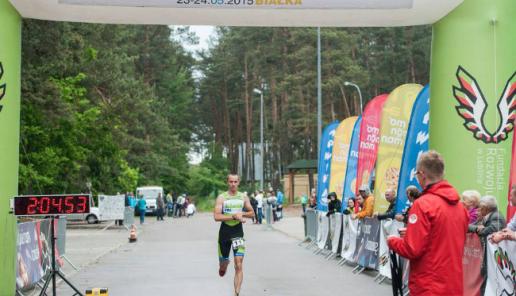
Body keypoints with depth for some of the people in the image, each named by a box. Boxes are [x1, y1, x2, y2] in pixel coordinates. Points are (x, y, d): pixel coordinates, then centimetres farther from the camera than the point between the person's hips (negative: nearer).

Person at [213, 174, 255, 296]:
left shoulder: (243, 197, 4)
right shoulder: (221, 198, -4)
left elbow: (252, 213, 13)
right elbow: (216, 216, -14)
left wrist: (242, 214, -7)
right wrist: (234, 216, -20)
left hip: (238, 232, 1)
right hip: (224, 232, 0)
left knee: (239, 265, -11)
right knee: (223, 262, 13)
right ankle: (224, 264, 52)